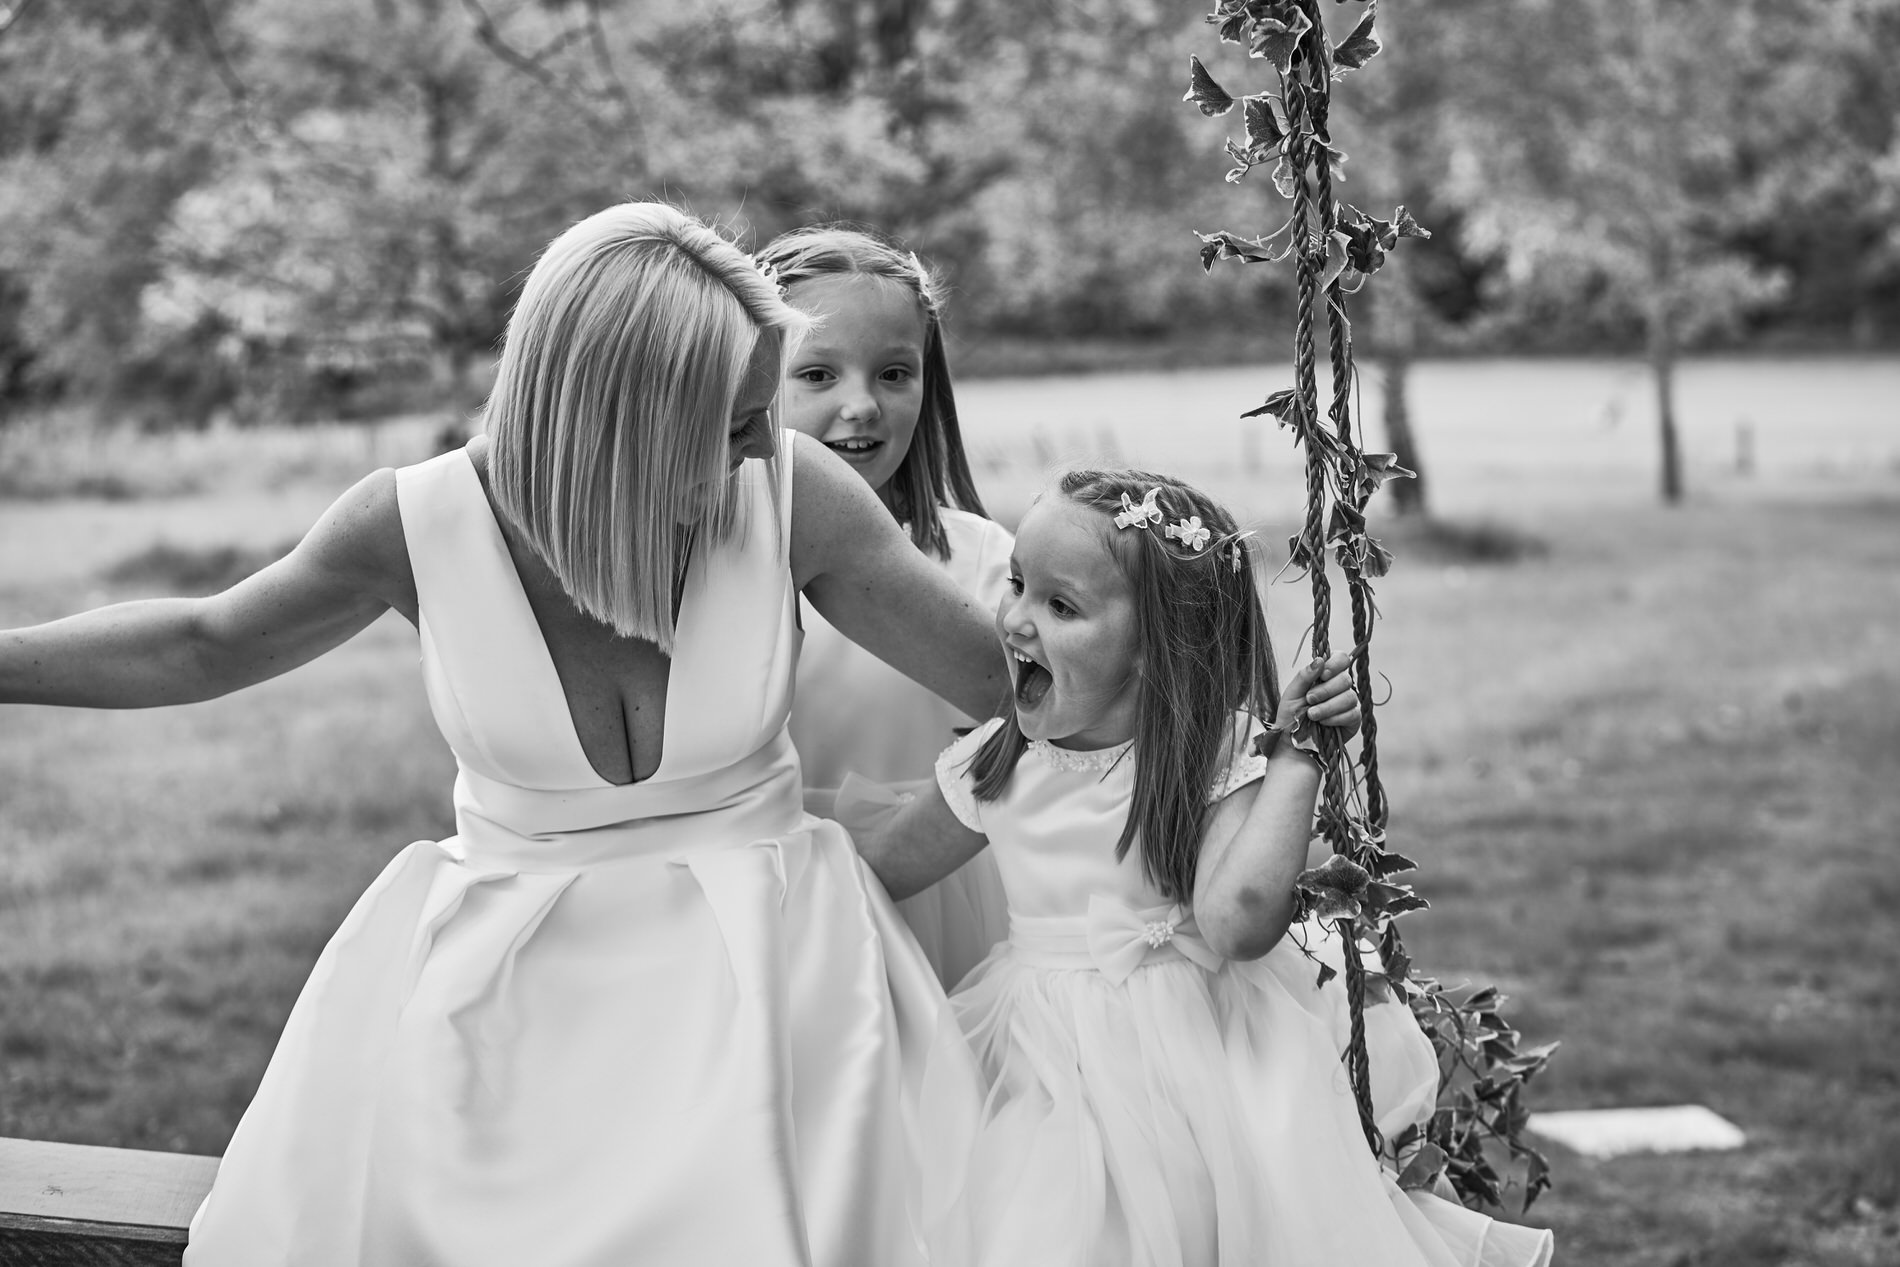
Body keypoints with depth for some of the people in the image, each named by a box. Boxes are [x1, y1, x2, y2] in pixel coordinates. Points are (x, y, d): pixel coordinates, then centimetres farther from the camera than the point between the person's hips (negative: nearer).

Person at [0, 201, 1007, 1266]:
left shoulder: (787, 491, -15)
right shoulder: (421, 521, -14)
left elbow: (1007, 672, -5)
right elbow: (201, 646, 3)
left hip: (746, 973, -1)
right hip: (497, 981, 1)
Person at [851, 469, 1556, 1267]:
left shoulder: (1221, 753, -15)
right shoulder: (999, 763, -1)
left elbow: (1238, 925, -29)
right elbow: (878, 864, 13)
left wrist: (1297, 753, -25)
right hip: (1054, 1073, 4)